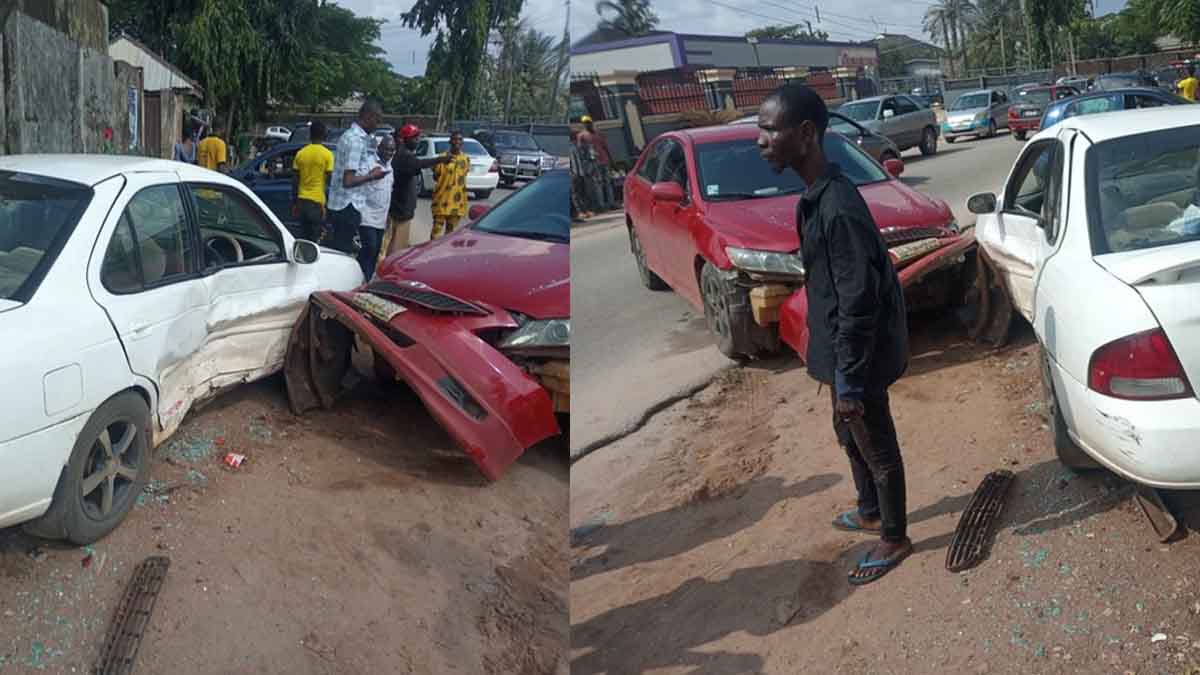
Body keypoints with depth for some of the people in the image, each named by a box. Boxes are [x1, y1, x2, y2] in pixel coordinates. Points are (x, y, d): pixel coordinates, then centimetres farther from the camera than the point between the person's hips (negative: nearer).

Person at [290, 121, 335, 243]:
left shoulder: (300, 153, 5)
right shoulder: (327, 154, -8)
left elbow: (295, 181, 7)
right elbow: (330, 180, -11)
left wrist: (294, 202, 14)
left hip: (302, 200, 4)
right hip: (317, 201, -4)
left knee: (304, 235, 15)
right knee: (315, 238, -1)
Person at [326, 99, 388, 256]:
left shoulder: (349, 135, 15)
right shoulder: (357, 140, -17)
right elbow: (348, 181, -21)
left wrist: (369, 172, 13)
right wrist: (372, 176, -9)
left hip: (339, 206, 10)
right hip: (348, 207, -10)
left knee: (337, 253, 14)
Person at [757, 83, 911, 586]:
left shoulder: (839, 209, -28)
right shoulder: (818, 196, 2)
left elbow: (859, 304, -26)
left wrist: (849, 383, -20)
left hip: (861, 358, -9)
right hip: (843, 350, 9)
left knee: (877, 449, 10)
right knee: (849, 438, 26)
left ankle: (895, 539, 30)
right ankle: (870, 513, 48)